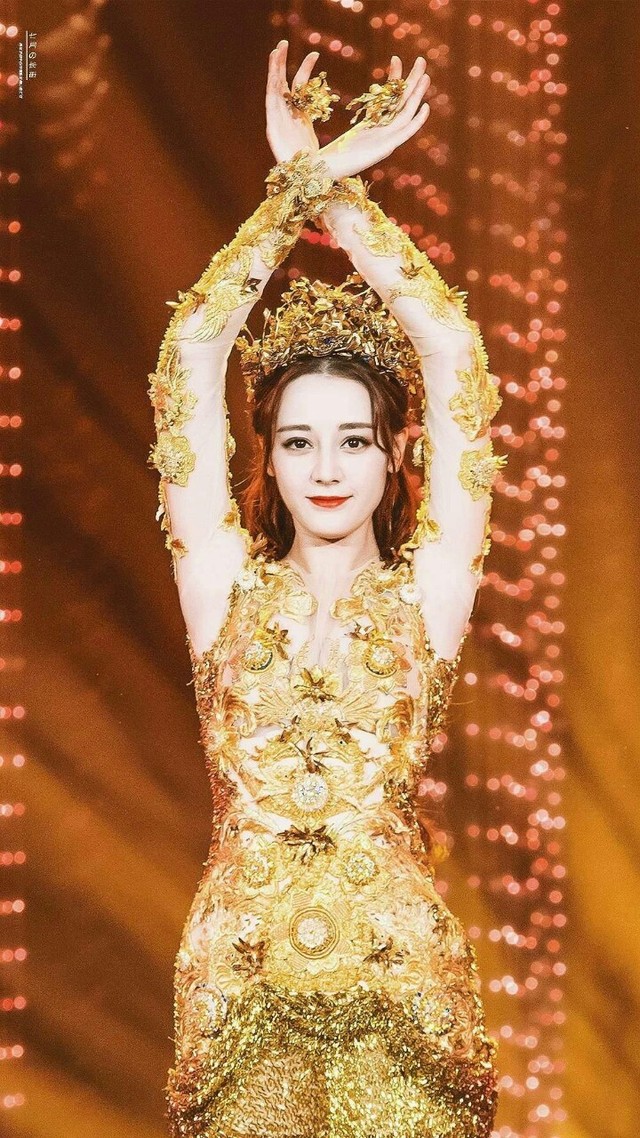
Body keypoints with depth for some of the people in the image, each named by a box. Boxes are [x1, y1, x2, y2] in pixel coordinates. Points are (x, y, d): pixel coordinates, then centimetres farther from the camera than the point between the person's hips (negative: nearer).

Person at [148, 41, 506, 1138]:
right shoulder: (227, 587, 5)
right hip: (238, 980, 1)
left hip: (399, 972, -1)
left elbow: (453, 360, -2)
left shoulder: (423, 596, 3)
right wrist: (300, 184, 1)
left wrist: (345, 197, 4)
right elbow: (191, 354, 0)